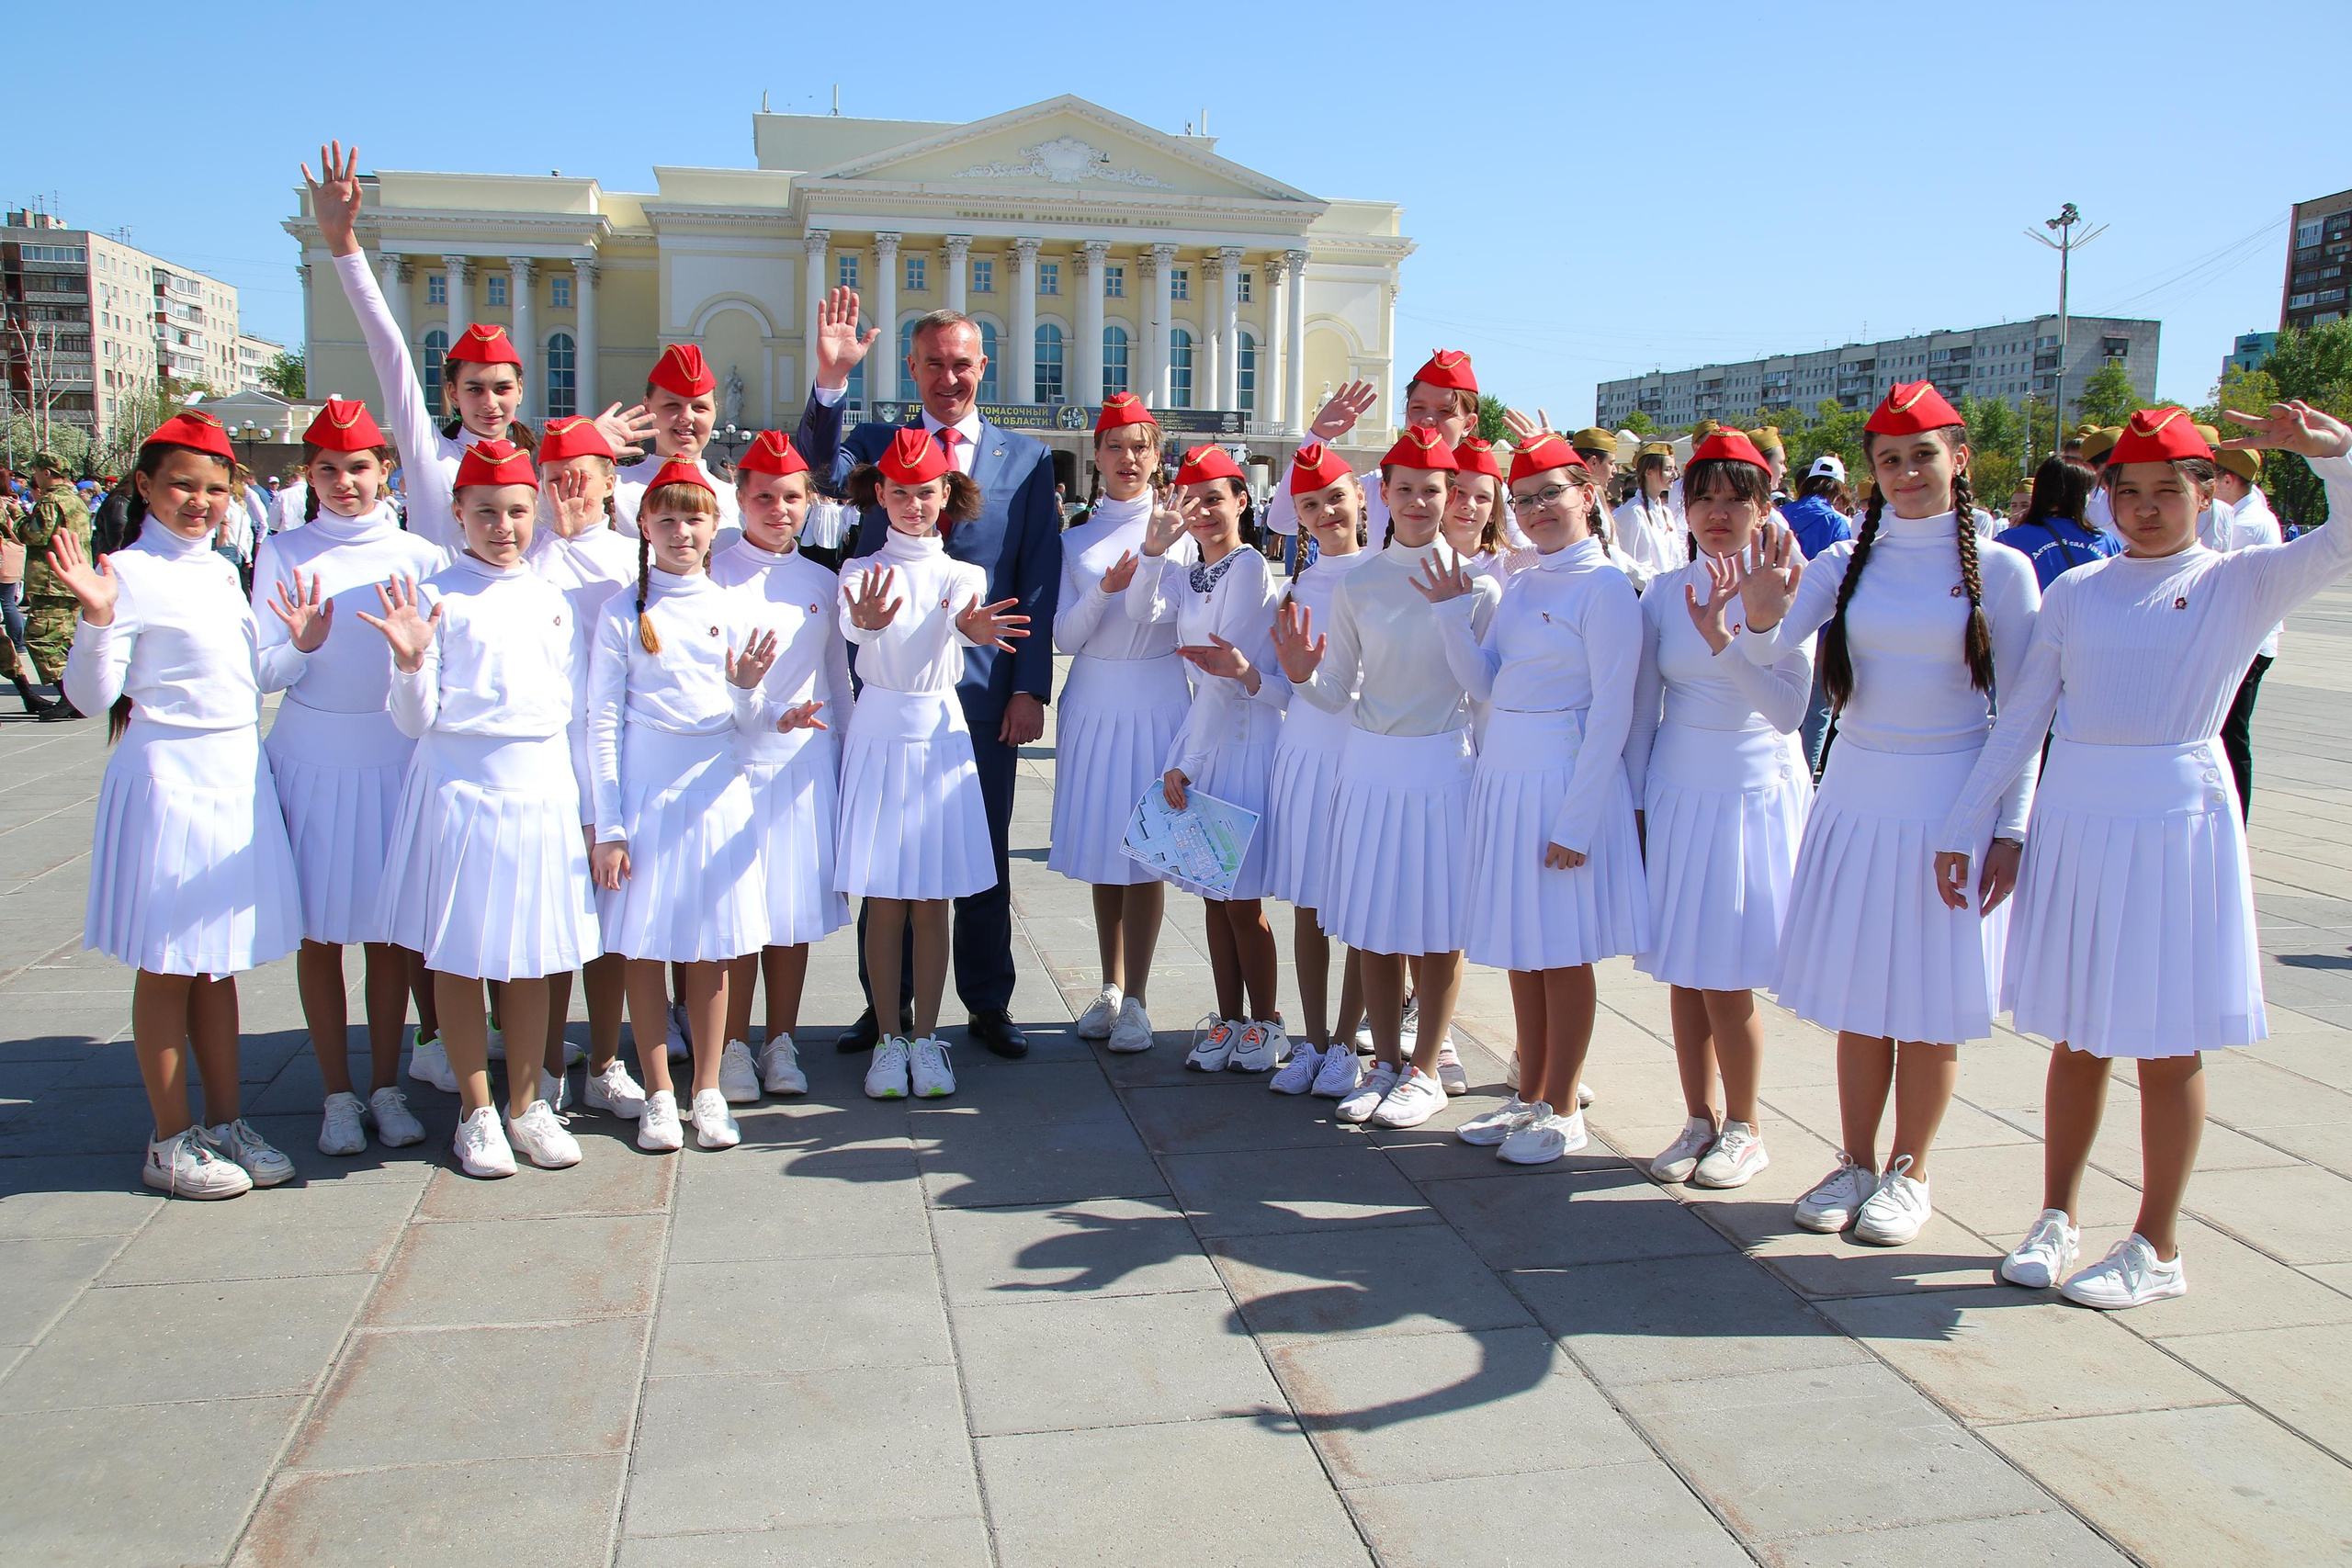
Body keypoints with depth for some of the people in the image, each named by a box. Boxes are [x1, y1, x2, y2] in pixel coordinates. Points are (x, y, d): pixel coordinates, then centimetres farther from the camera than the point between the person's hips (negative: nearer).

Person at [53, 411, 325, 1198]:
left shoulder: (222, 572, 12)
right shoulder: (128, 572, -10)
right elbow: (92, 695, -14)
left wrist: (299, 646, 4)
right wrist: (97, 619, -28)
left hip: (238, 778, 7)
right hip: (168, 777, -7)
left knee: (217, 962, 14)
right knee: (167, 967, 3)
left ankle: (225, 1123, 24)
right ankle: (170, 1142, 14)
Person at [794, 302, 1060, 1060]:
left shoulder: (1027, 459, 6)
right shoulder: (873, 444, 7)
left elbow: (1039, 583, 2)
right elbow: (817, 469, -15)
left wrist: (1029, 687, -4)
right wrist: (830, 379, -28)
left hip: (985, 686, 0)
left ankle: (988, 1004, 23)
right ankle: (886, 1003, 23)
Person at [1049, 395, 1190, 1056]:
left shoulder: (1178, 529, 3)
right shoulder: (1076, 541, 8)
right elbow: (1065, 637, 0)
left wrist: (1160, 550, -13)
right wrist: (1104, 591, -15)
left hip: (1157, 700, -2)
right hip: (1093, 704, 2)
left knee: (1146, 851, -3)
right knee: (1102, 850, 7)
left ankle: (1136, 1001, 5)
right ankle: (1110, 988, 21)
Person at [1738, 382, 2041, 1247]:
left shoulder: (2000, 570, -3)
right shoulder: (1845, 563, 5)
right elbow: (1769, 651, -8)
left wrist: (2011, 829, -5)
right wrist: (1762, 617, -30)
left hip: (1951, 806, -3)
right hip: (1856, 799, 3)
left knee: (1929, 1008, 5)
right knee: (1858, 1000, 9)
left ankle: (1908, 1175, 21)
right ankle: (1855, 1164, 24)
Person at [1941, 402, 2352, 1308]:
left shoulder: (2240, 582, 3)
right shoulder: (2076, 592, 9)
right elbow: (2020, 716, 9)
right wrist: (1963, 827, 6)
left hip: (2178, 818, -3)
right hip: (2073, 818, 3)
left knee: (2168, 1045, 4)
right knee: (2076, 1035, 11)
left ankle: (2157, 1249, 16)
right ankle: (2057, 1219, 23)